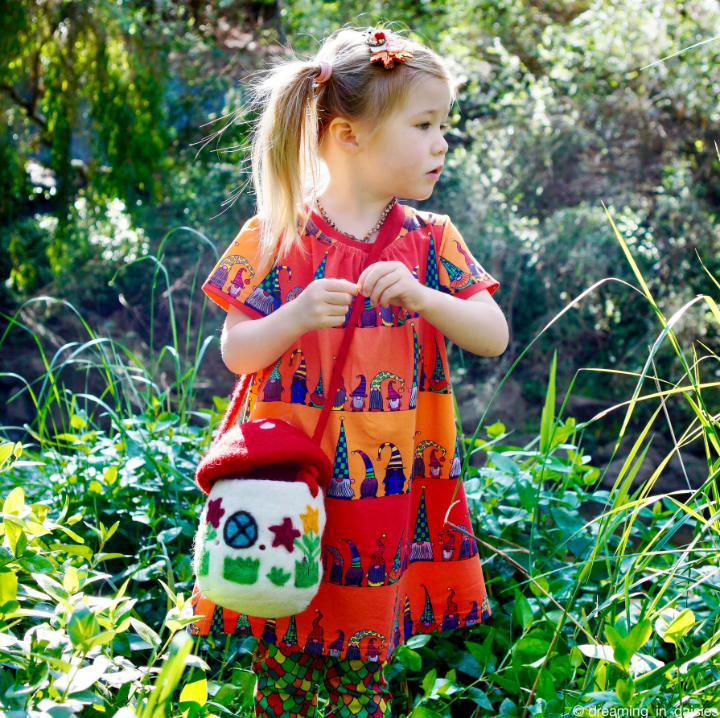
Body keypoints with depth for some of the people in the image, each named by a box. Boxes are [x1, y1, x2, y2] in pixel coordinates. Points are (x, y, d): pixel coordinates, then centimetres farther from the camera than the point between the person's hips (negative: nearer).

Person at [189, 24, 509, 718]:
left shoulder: (431, 241, 3)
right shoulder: (275, 238, -4)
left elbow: (494, 337, -2)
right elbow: (236, 353, -3)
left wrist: (424, 297, -18)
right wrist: (298, 316, -22)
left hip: (389, 488, 2)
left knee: (365, 662, 10)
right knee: (284, 651, 8)